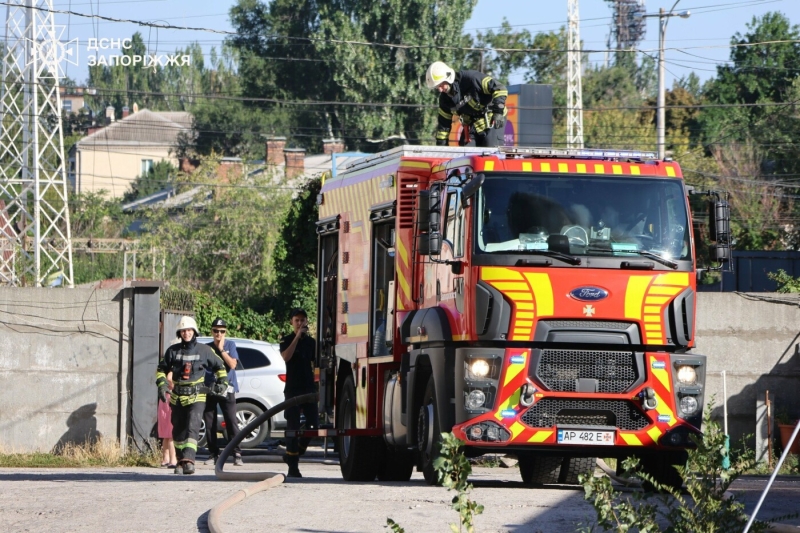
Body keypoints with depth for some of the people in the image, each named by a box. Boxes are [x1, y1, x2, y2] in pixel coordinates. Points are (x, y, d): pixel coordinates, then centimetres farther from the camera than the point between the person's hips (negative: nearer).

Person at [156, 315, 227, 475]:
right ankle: (180, 461, 23)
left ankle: (188, 460, -28)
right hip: (177, 397, 3)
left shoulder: (204, 351, 2)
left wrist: (222, 382, 1)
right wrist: (161, 385, 0)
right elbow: (161, 369, 15)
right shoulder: (173, 350, 5)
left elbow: (219, 366, 15)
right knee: (178, 430, 9)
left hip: (196, 397, -3)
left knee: (192, 428, -18)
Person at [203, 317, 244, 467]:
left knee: (231, 421, -10)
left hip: (226, 389, -3)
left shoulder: (230, 345, 4)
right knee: (209, 423, 3)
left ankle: (237, 454, -12)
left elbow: (232, 364, -7)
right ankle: (213, 454, 10)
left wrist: (221, 349, -9)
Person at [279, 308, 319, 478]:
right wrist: (298, 336, -19)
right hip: (293, 388, -4)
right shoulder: (287, 340, 1)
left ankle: (293, 455, 17)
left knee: (313, 423, -3)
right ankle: (293, 466, -5)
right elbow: (286, 356, -18)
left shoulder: (311, 342, 12)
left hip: (309, 387, 4)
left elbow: (316, 363, 16)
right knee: (293, 426, -5)